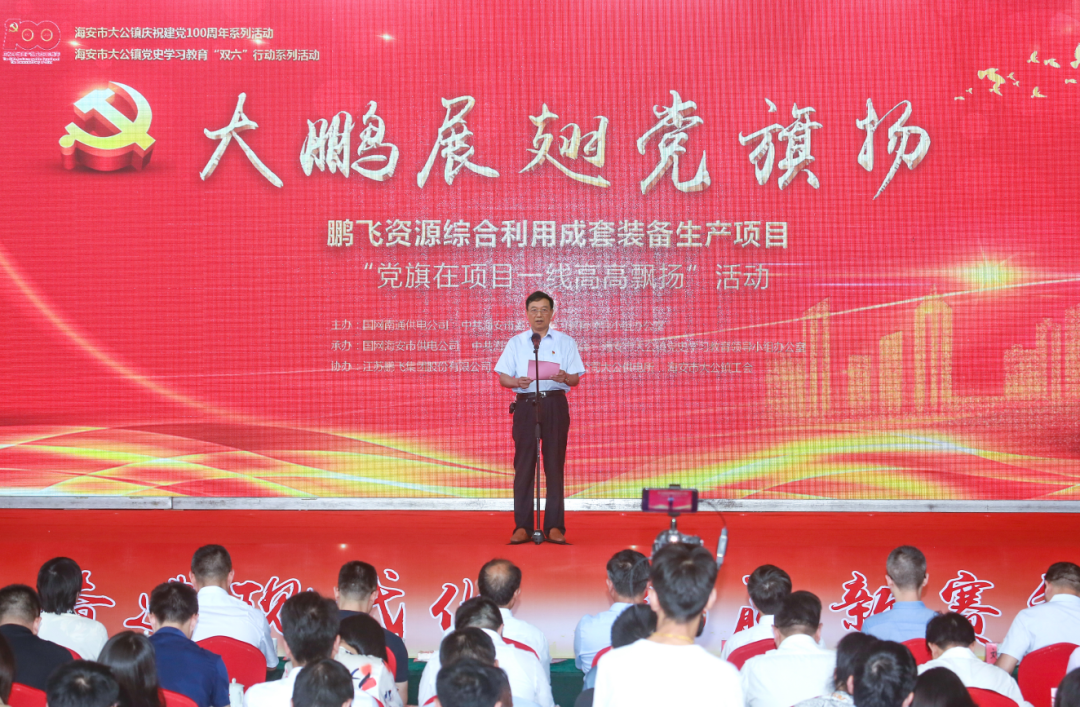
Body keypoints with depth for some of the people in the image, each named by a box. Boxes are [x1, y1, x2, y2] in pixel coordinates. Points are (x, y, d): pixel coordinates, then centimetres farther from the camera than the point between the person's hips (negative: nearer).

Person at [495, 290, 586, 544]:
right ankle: (522, 526, 5)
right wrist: (517, 381, -15)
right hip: (525, 403, 0)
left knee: (554, 464, 0)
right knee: (523, 464, 0)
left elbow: (575, 378, 4)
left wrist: (565, 377, -18)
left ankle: (554, 526, 6)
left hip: (555, 404, 0)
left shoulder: (565, 342, 10)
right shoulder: (515, 343, 11)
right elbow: (503, 377, 6)